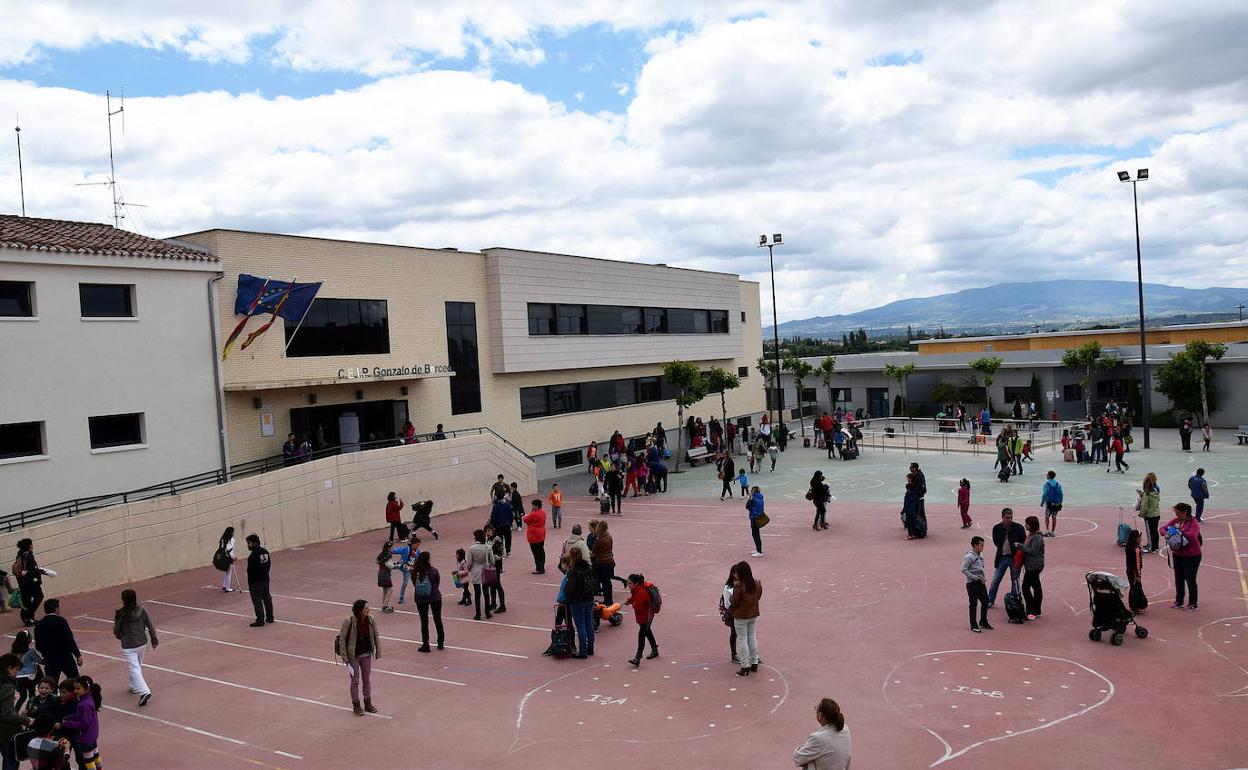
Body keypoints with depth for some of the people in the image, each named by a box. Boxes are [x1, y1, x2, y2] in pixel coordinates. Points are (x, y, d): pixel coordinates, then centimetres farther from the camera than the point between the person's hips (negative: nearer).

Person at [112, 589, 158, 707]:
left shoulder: (120, 614, -16)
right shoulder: (142, 610, -7)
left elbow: (116, 631, -3)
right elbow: (151, 625, -2)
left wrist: (120, 637, 20)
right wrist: (154, 640, 11)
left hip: (128, 647, -4)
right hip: (142, 644, 5)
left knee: (135, 669, -5)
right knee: (137, 666, 25)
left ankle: (144, 692, -17)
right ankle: (134, 687, 42)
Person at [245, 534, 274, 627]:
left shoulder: (253, 556, -21)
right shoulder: (265, 552, 4)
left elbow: (250, 571, -19)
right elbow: (269, 565, 12)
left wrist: (249, 583, -11)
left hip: (256, 582, -8)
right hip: (265, 579, 8)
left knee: (257, 601, 0)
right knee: (267, 598, 16)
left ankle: (260, 620, 1)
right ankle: (270, 617, 24)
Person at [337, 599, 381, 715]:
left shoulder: (371, 620, -11)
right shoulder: (349, 622, -21)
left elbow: (376, 635, 2)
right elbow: (342, 638, -13)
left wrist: (378, 652, 3)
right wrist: (344, 657, -13)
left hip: (367, 655, 3)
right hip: (353, 656, -3)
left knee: (367, 680, 13)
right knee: (355, 681, 8)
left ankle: (368, 703, 30)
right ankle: (356, 705, 25)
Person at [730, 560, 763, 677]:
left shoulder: (738, 585, -24)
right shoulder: (757, 583, -6)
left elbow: (734, 602, -18)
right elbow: (758, 597, 7)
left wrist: (732, 597, 1)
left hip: (741, 616, -5)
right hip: (753, 614, 6)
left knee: (742, 639, 5)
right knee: (752, 637, 18)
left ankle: (745, 667, 7)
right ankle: (754, 663, 25)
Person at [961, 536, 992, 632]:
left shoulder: (981, 556, 9)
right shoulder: (969, 557, -16)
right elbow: (964, 570, -20)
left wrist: (983, 577, 8)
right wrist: (974, 577, -20)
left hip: (981, 583, 8)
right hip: (972, 584, -8)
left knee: (985, 602, 12)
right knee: (973, 604, 0)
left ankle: (983, 622, 29)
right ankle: (974, 625, 8)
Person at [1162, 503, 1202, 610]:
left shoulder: (1193, 523, -16)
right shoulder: (1175, 521, 2)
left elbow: (1192, 535, -31)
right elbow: (1163, 528, 1)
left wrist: (1179, 530, -31)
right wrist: (1165, 532, -20)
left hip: (1191, 556, -6)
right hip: (1177, 555, 6)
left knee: (1190, 580, 3)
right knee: (1178, 579, 14)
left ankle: (1193, 603, 17)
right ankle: (1179, 601, 27)